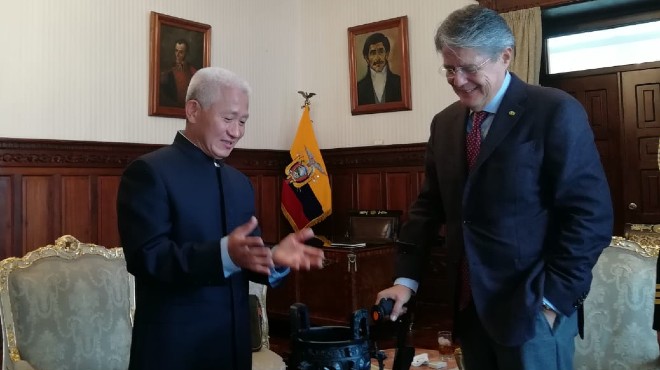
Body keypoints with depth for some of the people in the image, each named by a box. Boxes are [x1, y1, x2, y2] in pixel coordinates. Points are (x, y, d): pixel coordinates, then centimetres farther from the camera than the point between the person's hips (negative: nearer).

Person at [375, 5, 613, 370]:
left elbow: (590, 215, -12)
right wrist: (406, 278, 1)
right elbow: (429, 205, 9)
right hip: (468, 303, 5)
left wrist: (552, 298, -14)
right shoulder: (444, 123, 8)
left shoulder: (555, 112, -10)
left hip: (531, 307, -5)